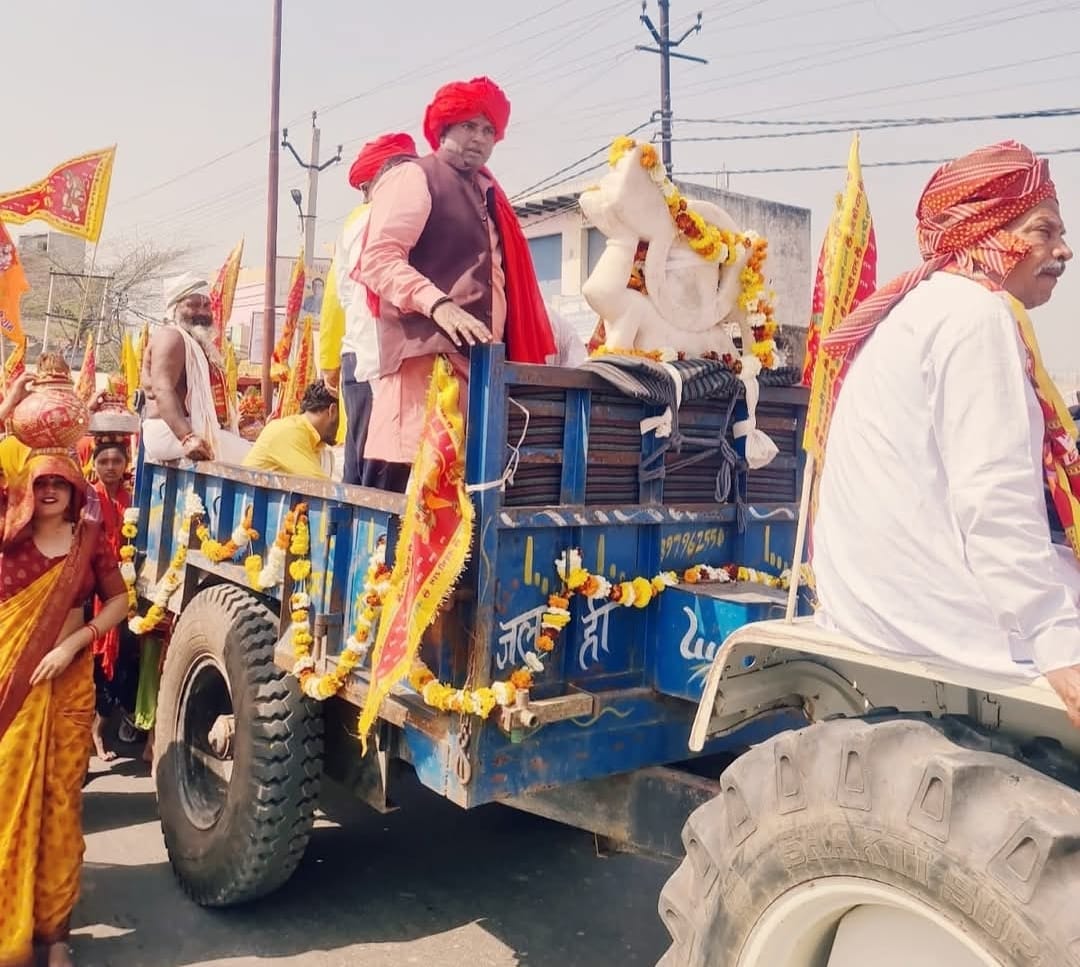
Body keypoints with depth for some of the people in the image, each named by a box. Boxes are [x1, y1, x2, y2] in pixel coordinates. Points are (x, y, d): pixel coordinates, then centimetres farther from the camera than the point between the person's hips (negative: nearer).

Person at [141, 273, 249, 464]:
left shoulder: (201, 343, 23)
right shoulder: (171, 337, -8)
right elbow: (162, 391, -22)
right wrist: (187, 437, -35)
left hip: (198, 430, 10)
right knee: (248, 460, -22)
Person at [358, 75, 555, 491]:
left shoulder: (486, 194, 25)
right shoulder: (413, 177, 2)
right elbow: (379, 259, -11)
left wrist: (511, 354, 12)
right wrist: (439, 306, -25)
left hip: (477, 357, 8)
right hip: (426, 354, -7)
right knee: (398, 483, -12)